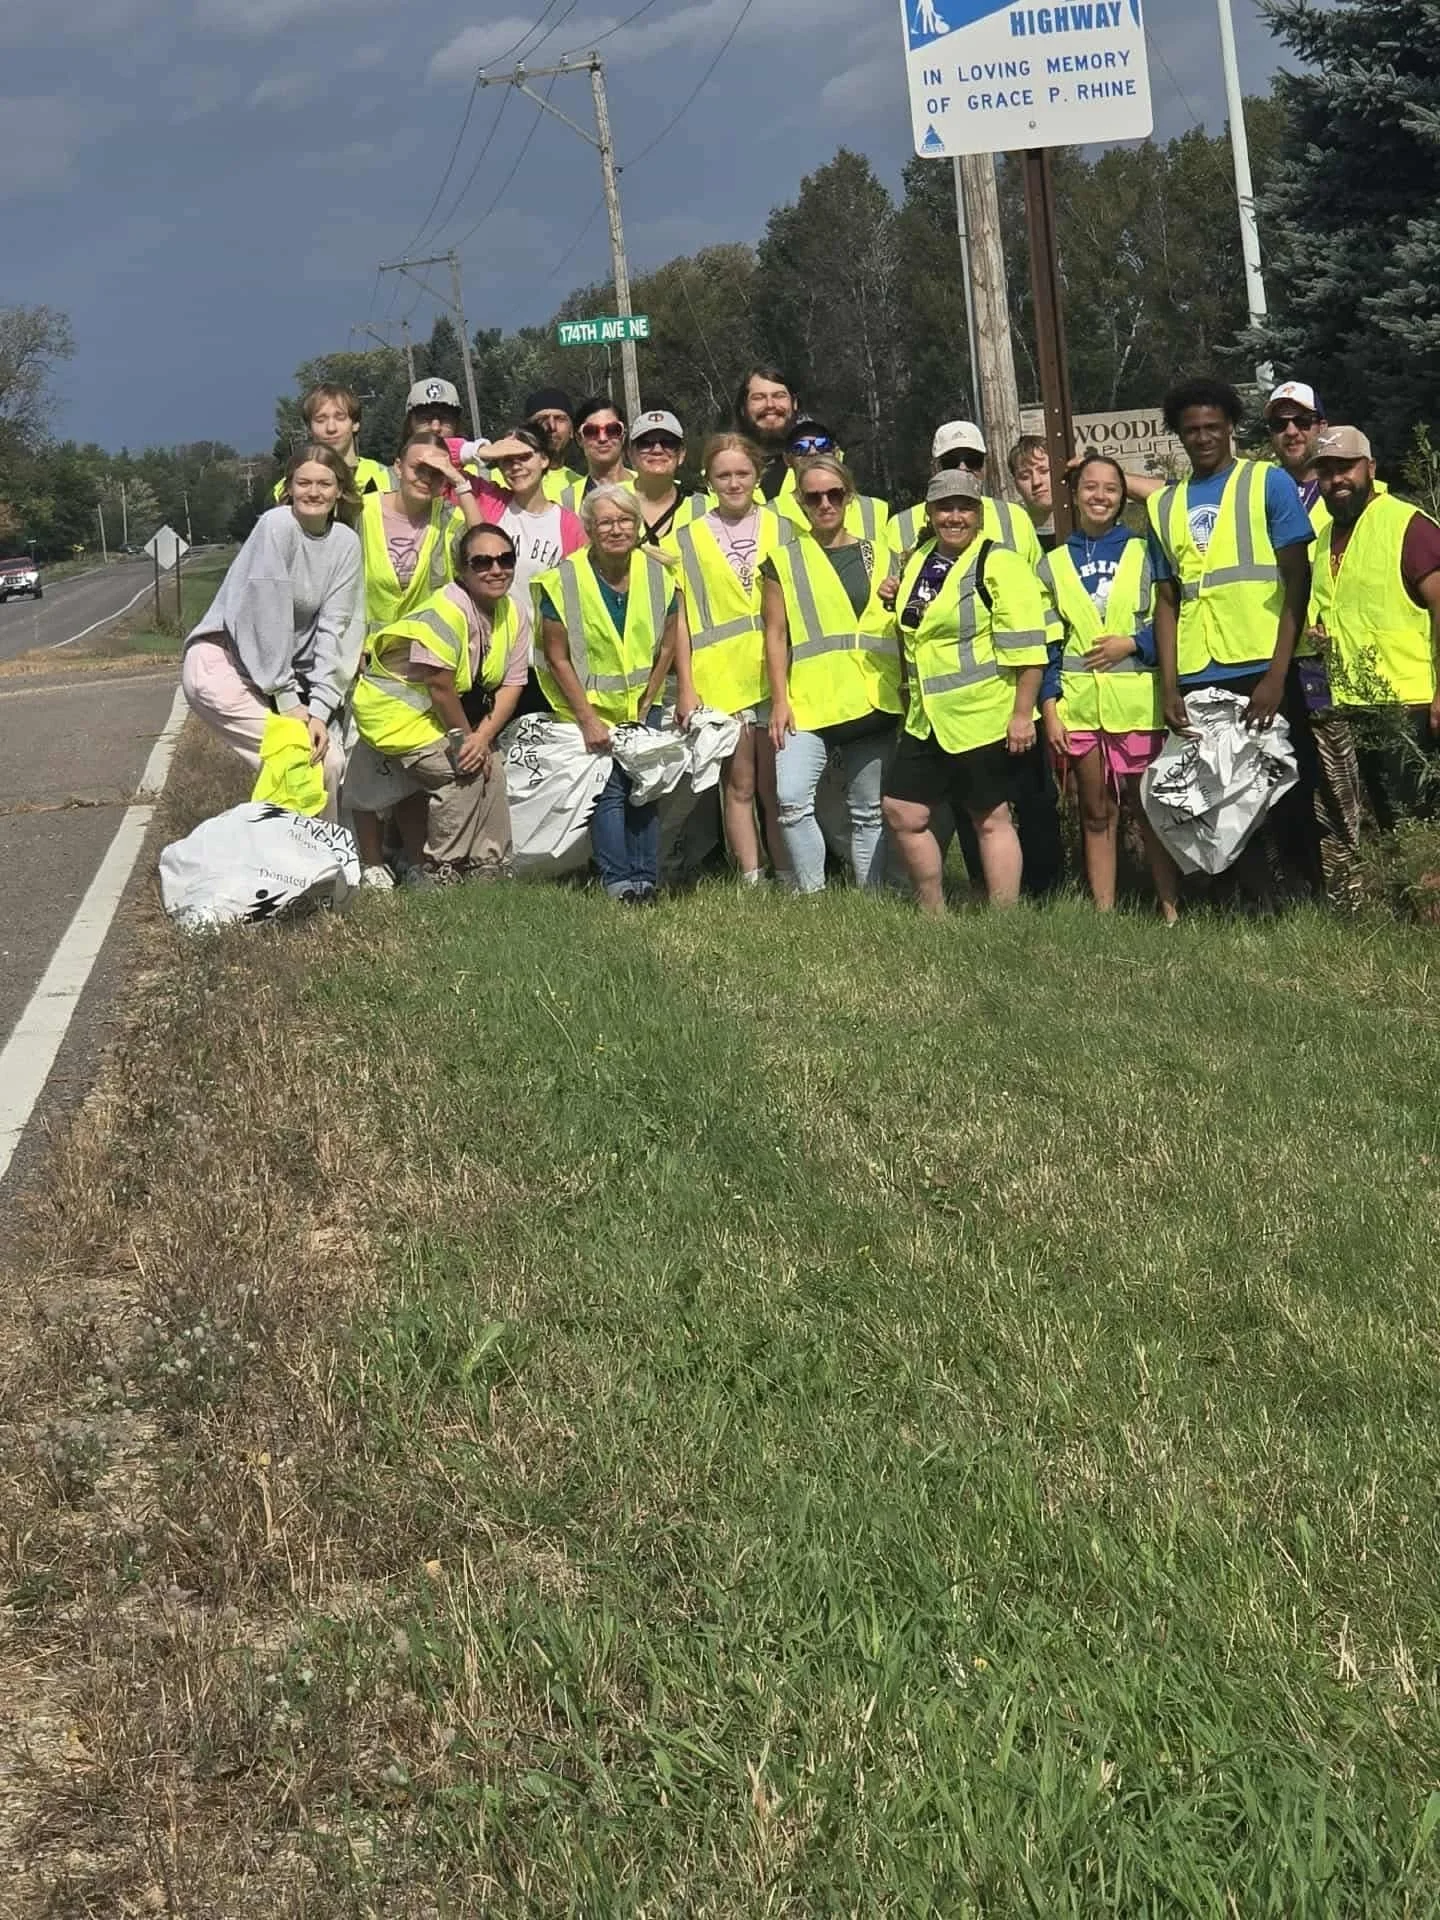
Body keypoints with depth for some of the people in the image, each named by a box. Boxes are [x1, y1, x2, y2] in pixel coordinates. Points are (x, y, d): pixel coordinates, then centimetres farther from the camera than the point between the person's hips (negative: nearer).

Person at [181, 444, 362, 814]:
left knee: (331, 761, -3)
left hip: (281, 672, 6)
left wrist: (319, 709, -14)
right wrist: (288, 700, -16)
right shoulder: (277, 525, -15)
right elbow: (266, 615, -17)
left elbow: (334, 627, -4)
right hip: (222, 662, -6)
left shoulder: (346, 542, 2)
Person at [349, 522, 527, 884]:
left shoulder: (516, 614, -1)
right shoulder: (445, 612, -26)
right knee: (466, 771, -20)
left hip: (440, 715, 8)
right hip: (398, 711, -8)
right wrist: (464, 737, -14)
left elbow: (511, 684, -3)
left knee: (491, 767, 0)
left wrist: (483, 736, -15)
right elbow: (439, 685, -24)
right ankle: (440, 869, -9)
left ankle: (488, 865, 11)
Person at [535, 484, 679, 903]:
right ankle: (618, 880, -4)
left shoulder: (657, 576, -3)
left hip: (640, 708, 4)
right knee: (608, 790, -11)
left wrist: (646, 705, 0)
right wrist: (588, 719, -13)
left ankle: (645, 878, 10)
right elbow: (558, 658, -10)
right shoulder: (564, 581, -13)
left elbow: (665, 648, 6)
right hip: (589, 708, -4)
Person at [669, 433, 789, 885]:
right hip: (719, 678, -1)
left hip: (775, 673, 1)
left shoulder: (780, 530, 11)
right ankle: (752, 882, 5)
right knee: (738, 784, 1)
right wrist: (685, 686, -2)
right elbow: (680, 619, 4)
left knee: (776, 785, 2)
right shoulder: (686, 540, 7)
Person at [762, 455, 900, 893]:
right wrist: (779, 700, -3)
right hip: (809, 703, -2)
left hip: (874, 704, 2)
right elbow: (776, 635, 4)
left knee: (869, 811, 7)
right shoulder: (784, 560, 8)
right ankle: (810, 893, -10)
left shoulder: (881, 557, 14)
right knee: (792, 799, -19)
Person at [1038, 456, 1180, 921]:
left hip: (1138, 703, -2)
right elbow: (1048, 642, 8)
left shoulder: (1144, 553, 5)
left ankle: (1172, 910, 3)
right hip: (1079, 707, 2)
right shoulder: (1053, 564, 10)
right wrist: (1049, 708, 1)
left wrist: (1132, 643, -12)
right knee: (1097, 815, 7)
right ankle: (1103, 914, 11)